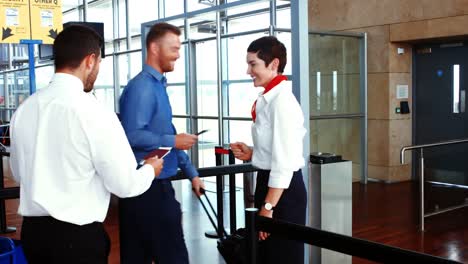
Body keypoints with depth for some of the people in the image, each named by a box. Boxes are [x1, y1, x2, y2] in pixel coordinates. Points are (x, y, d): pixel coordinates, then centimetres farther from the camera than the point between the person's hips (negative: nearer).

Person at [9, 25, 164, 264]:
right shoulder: (94, 113, -18)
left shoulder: (23, 110, 1)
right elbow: (124, 185, -13)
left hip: (32, 231, 6)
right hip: (78, 236, -6)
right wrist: (150, 169, 7)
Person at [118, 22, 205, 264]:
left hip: (156, 184, 9)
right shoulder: (142, 87, -15)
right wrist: (173, 141, -16)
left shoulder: (158, 86, 14)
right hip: (147, 185, -9)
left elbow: (166, 134, 20)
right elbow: (132, 136, -25)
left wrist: (191, 173, 19)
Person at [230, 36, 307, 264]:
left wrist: (268, 206, -20)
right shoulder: (268, 99, 9)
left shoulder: (282, 101, -19)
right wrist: (252, 153, 3)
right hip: (268, 183, 9)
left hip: (283, 190, -9)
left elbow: (285, 160, -22)